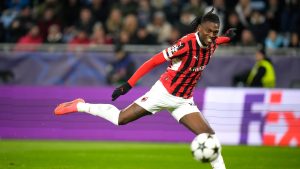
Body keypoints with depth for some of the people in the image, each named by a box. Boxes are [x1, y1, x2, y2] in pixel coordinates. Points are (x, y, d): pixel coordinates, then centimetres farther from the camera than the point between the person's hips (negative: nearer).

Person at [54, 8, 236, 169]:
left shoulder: (211, 45, -4)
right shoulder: (187, 43, -25)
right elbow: (153, 62, -21)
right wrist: (129, 84, -22)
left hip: (184, 101, 5)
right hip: (164, 93, -5)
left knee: (209, 136, -9)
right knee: (120, 119, 0)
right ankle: (79, 106, 19)